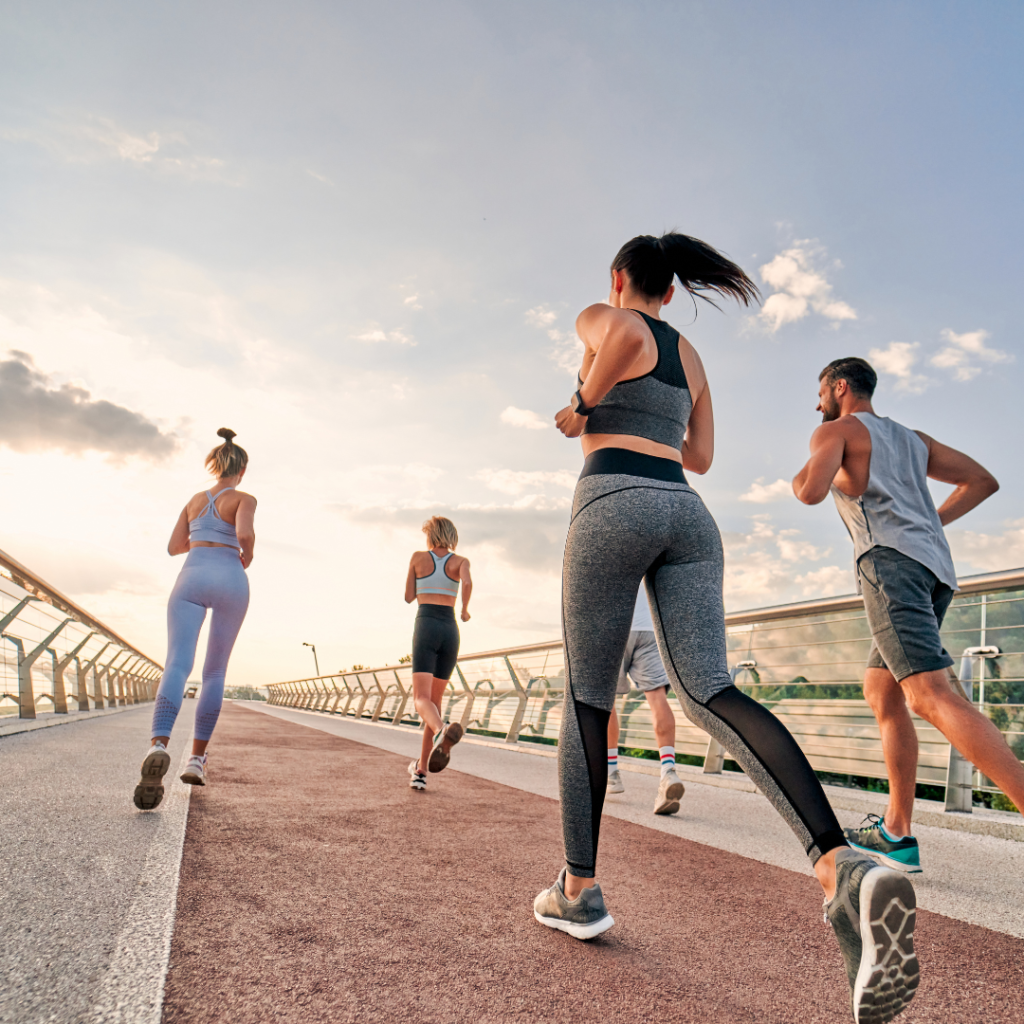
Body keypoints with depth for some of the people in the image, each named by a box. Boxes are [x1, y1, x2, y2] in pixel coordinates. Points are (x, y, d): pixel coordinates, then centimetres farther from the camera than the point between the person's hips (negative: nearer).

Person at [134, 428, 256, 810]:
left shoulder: (195, 499, 21)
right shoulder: (244, 499, 5)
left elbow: (174, 547, 25)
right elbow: (245, 534, -15)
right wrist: (248, 554, 6)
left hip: (192, 578, 2)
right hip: (230, 582, -2)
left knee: (177, 665, -15)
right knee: (215, 672, 11)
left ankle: (158, 746, -42)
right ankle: (197, 759, 7)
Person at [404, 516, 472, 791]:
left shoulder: (418, 557, 9)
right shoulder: (460, 561, 9)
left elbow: (409, 597, 14)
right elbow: (467, 583, -14)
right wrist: (465, 609, 4)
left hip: (425, 629, -3)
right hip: (450, 631, 3)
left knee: (421, 700, -12)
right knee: (435, 699, 14)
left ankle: (441, 731, -48)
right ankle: (421, 771, 17)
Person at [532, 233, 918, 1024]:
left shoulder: (599, 320, 12)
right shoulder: (692, 355, 30)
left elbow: (627, 336, -14)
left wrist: (582, 410, 1)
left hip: (614, 506, -5)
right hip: (686, 516, 5)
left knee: (587, 698, 5)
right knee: (711, 694, -11)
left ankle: (580, 890, 10)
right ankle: (843, 869, -33)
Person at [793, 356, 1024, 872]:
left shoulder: (834, 431, 8)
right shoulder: (913, 438, 31)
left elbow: (812, 491, -11)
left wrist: (800, 480, 13)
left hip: (891, 560, -8)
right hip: (936, 567, 9)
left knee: (931, 697, -20)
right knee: (881, 694, 14)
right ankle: (896, 834, 13)